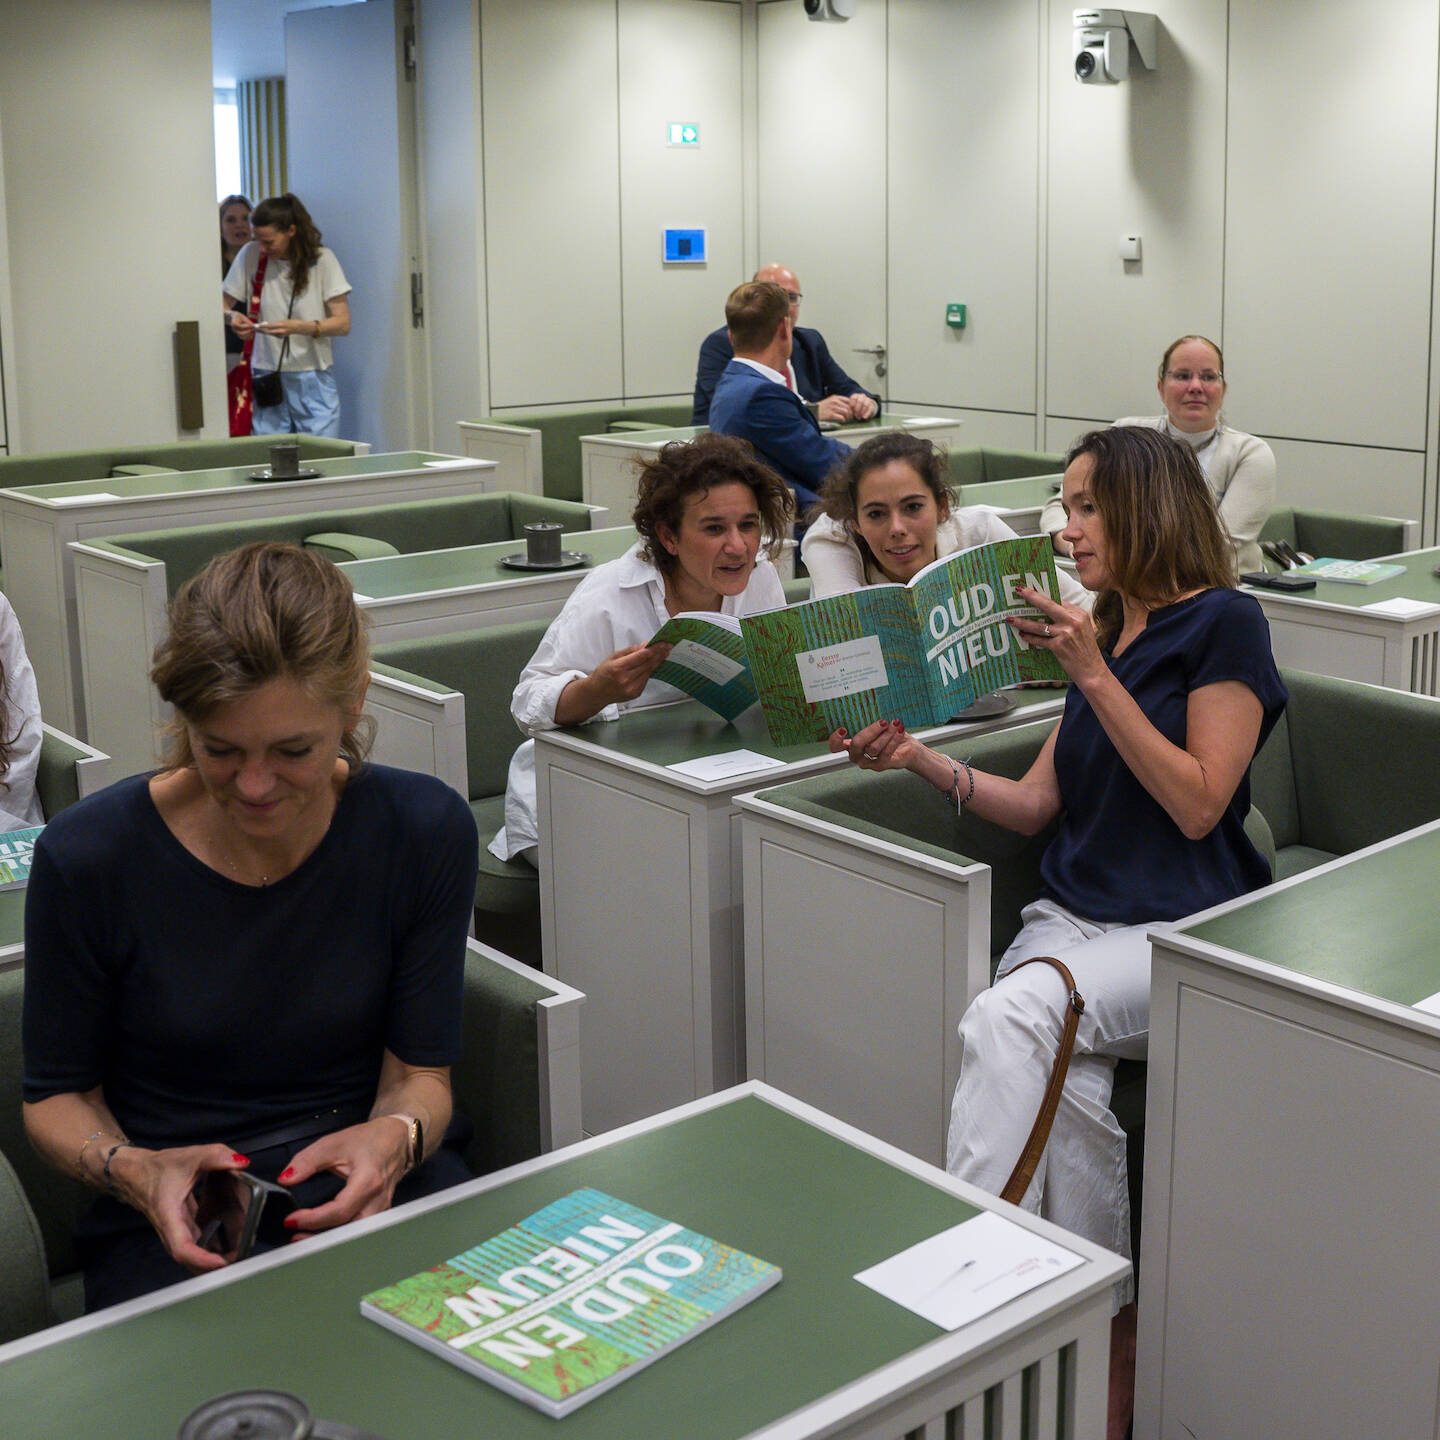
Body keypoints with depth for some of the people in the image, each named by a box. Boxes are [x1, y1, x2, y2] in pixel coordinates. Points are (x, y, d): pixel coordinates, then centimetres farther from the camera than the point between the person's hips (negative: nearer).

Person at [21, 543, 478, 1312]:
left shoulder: (426, 830, -6)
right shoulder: (88, 856, -11)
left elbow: (420, 1071, 1)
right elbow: (58, 1093, 3)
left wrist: (395, 1138, -23)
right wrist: (137, 1172, -19)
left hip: (375, 1191, 1)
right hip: (174, 1222, -1)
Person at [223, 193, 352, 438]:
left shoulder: (322, 259, -2)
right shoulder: (251, 256, 3)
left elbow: (343, 323, -6)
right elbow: (224, 304, 11)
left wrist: (297, 327, -21)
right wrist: (233, 317, -12)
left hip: (313, 380, -1)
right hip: (267, 379, 2)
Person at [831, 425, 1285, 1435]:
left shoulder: (1222, 624, -2)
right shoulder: (1105, 633, 19)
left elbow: (1197, 803, -11)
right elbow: (1035, 804, 16)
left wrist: (1095, 676, -15)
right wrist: (917, 758, 3)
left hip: (1180, 934, -5)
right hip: (1072, 916, 5)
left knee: (1008, 1019, -32)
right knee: (1065, 1084, -27)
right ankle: (1108, 1325, -19)